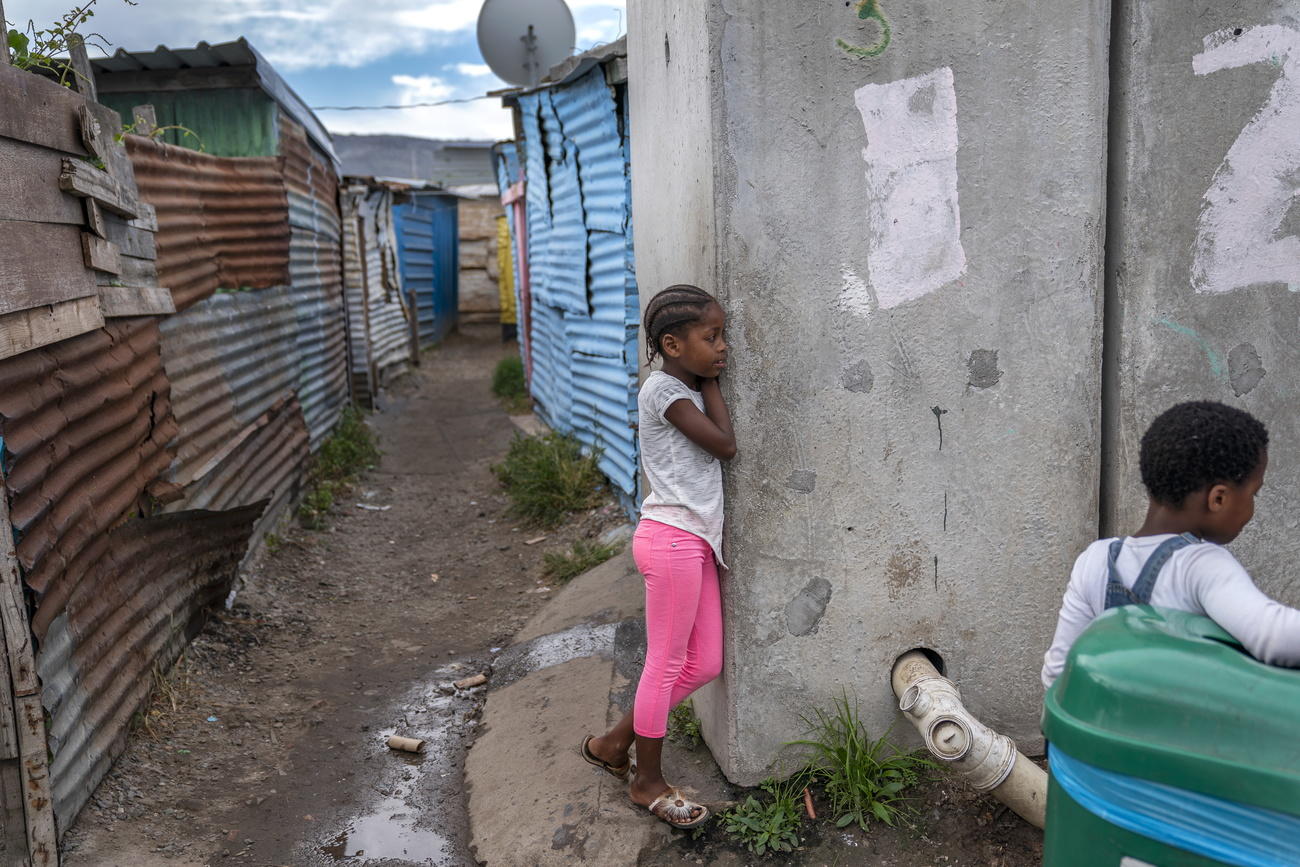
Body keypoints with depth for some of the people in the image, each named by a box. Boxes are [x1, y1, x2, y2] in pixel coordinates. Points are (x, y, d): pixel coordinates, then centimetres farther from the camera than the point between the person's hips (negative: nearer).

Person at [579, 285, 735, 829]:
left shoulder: (688, 389, 16)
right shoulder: (664, 389, -12)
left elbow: (718, 448, 11)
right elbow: (724, 446, -12)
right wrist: (710, 384, -4)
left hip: (695, 540, 10)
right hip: (672, 539, -10)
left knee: (705, 663, 13)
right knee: (666, 663, 3)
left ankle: (614, 743, 26)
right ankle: (648, 782, 20)